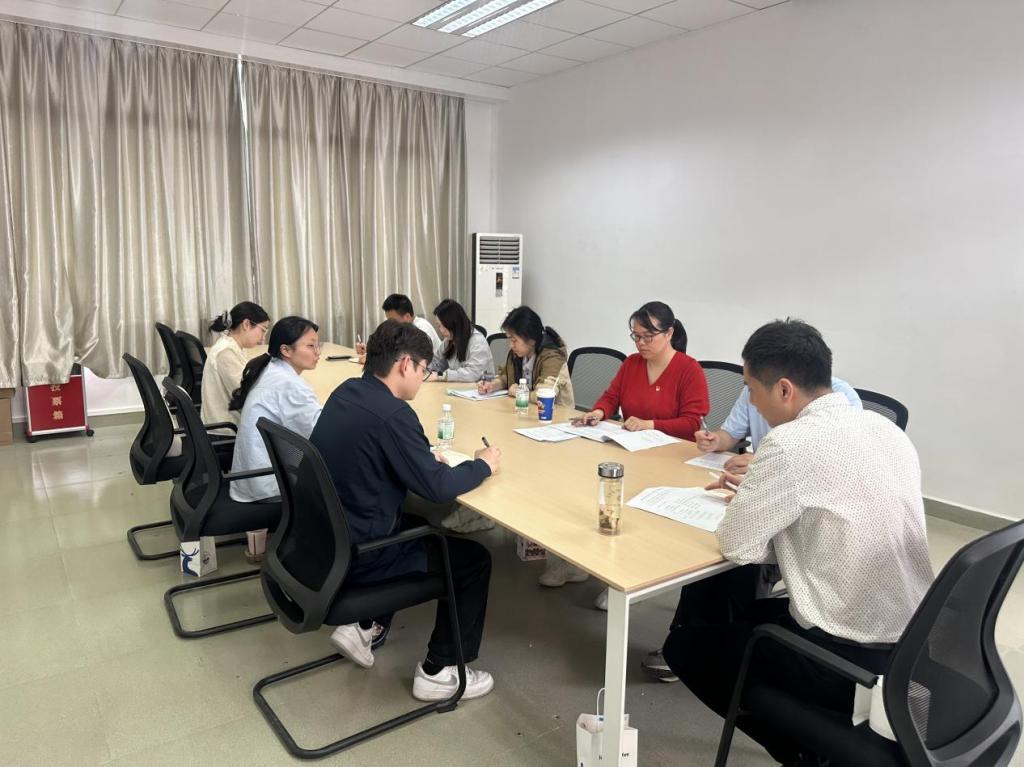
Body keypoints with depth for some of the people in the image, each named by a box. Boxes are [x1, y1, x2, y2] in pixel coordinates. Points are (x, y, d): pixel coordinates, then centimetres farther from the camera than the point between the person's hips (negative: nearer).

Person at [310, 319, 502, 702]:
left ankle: (361, 627, 30)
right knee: (474, 559, 6)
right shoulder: (392, 413, -25)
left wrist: (421, 456, 7)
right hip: (356, 553, -9)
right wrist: (482, 465, -3)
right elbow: (436, 487, -20)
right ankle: (438, 672, 15)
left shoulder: (345, 392, 2)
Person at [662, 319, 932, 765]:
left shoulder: (792, 443, -23)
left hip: (850, 663, -8)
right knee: (720, 598, 25)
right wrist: (762, 492, 13)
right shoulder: (885, 429, 2)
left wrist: (749, 503, 3)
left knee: (684, 645, 12)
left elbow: (737, 545, -16)